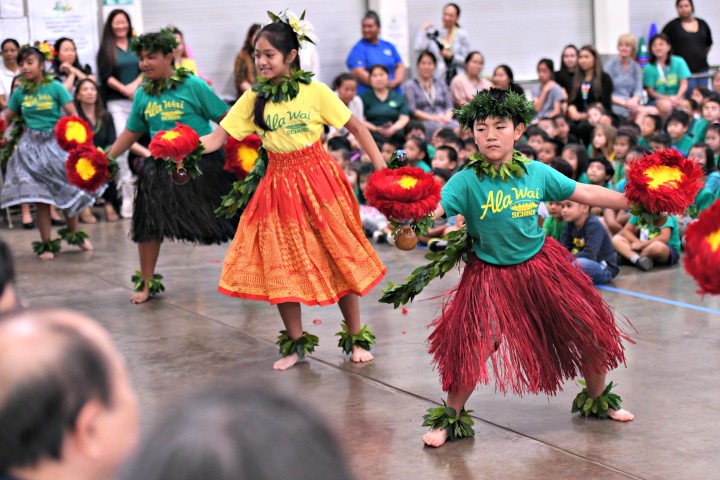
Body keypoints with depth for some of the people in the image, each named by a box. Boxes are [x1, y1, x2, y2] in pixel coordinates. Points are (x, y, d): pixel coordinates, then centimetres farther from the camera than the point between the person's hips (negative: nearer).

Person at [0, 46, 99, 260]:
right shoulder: (20, 92, 2)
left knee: (67, 190, 7)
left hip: (56, 142, -2)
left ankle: (74, 234, 27)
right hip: (32, 146, 2)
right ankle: (46, 244, 10)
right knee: (40, 196, 2)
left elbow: (72, 114, -11)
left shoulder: (55, 87, -7)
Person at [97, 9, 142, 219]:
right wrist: (124, 90, -13)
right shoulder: (106, 50, 7)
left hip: (140, 100, 2)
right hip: (116, 103, -2)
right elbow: (105, 76, -2)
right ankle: (126, 193, -9)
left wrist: (135, 85, -12)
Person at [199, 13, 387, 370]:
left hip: (318, 180, -3)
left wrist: (381, 167, -7)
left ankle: (356, 337, 17)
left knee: (338, 258, 2)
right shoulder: (253, 100, -1)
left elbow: (356, 127, -1)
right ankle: (296, 342, 21)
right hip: (278, 184, 3)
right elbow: (218, 137, -6)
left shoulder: (315, 92, -8)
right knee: (281, 264, 5)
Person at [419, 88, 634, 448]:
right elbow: (433, 208, -29)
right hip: (490, 275, -3)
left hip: (540, 266, 3)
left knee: (590, 333, 9)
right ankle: (450, 417, 10)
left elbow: (585, 193, 3)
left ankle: (597, 400, 35)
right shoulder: (467, 181, -16)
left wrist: (636, 202, 3)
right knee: (471, 346, -13)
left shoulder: (537, 173, -6)